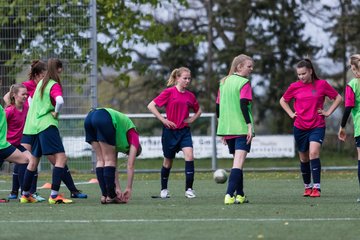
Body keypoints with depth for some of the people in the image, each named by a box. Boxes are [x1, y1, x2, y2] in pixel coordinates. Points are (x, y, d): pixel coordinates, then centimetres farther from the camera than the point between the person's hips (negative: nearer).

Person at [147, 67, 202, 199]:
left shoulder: (190, 96, 6)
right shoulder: (169, 92, -8)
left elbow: (198, 110, 24)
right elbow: (151, 106, -10)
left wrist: (192, 119, 5)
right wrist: (163, 120, -14)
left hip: (184, 131, 3)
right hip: (170, 130, -3)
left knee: (189, 156, -17)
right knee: (168, 161, 8)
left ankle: (189, 189, -12)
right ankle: (164, 189, 27)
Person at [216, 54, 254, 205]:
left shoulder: (224, 82, 14)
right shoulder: (244, 83, -6)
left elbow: (218, 107, 16)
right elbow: (243, 105, -18)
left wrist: (222, 131, 21)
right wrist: (249, 125, -20)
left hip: (227, 129, 7)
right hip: (242, 129, -7)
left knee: (237, 161, 18)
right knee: (239, 162, -12)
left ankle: (240, 195, 20)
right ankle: (230, 194, -26)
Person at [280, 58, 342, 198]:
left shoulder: (322, 84, -3)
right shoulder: (294, 87, 2)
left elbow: (338, 98, 8)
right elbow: (283, 100, 19)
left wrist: (328, 112, 0)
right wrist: (291, 114, 7)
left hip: (317, 126, -3)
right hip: (300, 127, 3)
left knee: (314, 153, -22)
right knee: (304, 158, 11)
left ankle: (316, 187, -22)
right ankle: (307, 187, 27)